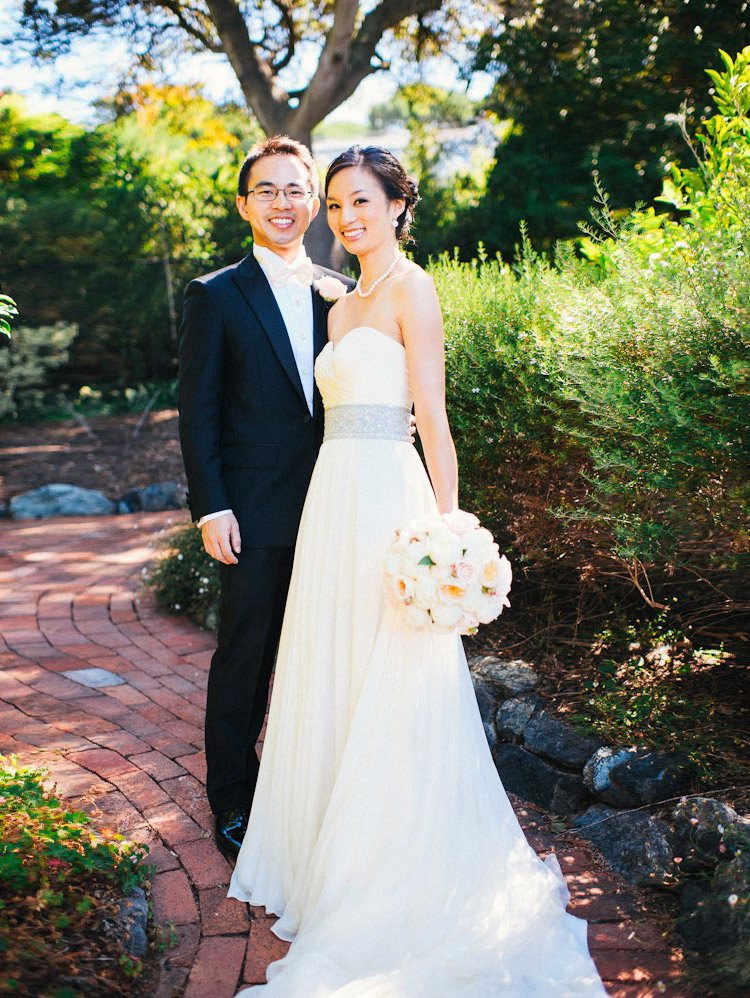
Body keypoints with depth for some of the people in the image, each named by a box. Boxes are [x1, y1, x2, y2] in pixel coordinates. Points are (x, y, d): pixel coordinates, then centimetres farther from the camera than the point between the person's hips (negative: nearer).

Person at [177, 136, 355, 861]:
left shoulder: (340, 293, 9)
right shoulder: (215, 296, -1)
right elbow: (197, 413, -4)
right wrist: (211, 508, -10)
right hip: (254, 517, -3)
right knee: (244, 660, 7)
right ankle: (233, 801, 24)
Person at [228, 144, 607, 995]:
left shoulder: (411, 290, -6)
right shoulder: (341, 308, 18)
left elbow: (434, 420, -12)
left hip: (389, 497, -8)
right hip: (333, 499, 8)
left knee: (391, 689, 0)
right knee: (334, 684, 14)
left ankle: (402, 882, 17)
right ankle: (338, 854, 32)